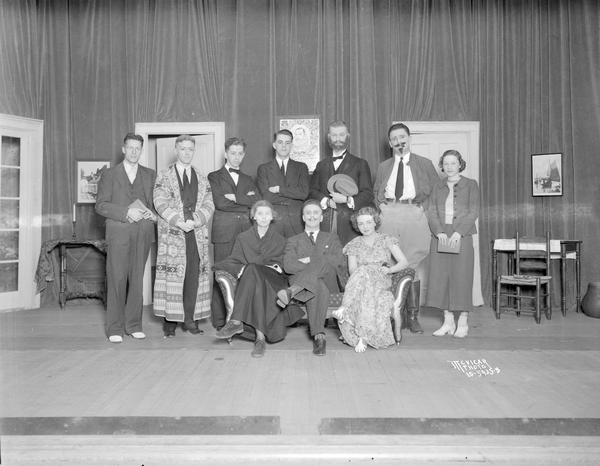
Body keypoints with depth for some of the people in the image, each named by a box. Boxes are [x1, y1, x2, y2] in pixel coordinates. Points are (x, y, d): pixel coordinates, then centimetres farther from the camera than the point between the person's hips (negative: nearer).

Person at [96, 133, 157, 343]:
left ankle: (134, 325, 12)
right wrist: (127, 212, -13)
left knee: (137, 279, 3)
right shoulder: (109, 175, 10)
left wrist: (152, 214, -7)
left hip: (142, 233, 2)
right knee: (117, 279, -5)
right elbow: (101, 205, 0)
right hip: (118, 233, -2)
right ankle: (115, 328, 2)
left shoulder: (150, 175, 17)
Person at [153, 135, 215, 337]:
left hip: (197, 233, 3)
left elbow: (209, 205, 7)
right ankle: (170, 321, 5)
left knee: (194, 275, 1)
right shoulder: (164, 176, 7)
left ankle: (190, 320, 8)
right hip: (172, 233, -3)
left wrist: (195, 221, -10)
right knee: (172, 274, -3)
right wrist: (179, 222, -15)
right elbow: (161, 203, -4)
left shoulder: (202, 179, 16)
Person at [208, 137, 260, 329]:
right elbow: (220, 203, -7)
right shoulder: (214, 177, 10)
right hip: (224, 230, -3)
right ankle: (220, 320, 3)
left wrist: (236, 198, -5)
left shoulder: (249, 180, 22)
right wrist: (246, 202, 0)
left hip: (246, 229, 3)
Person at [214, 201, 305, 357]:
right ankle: (260, 336, -40)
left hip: (273, 283, 0)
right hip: (249, 282, 1)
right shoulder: (243, 238, 17)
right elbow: (232, 262, 8)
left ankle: (236, 322, -36)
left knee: (253, 270, -34)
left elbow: (284, 265, 10)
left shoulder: (279, 240, 17)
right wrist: (243, 269, -15)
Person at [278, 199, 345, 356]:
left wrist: (309, 260, -4)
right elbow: (288, 266, 1)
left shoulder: (331, 238, 27)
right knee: (318, 287, -40)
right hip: (304, 283, -1)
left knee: (324, 264, -35)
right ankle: (319, 336, -48)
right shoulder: (293, 241, 23)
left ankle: (291, 291, -49)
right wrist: (316, 267, -13)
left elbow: (339, 260, 4)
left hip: (329, 281, 1)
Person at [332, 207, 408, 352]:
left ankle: (345, 309, -49)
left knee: (364, 271, -36)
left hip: (383, 283, -1)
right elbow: (352, 270, 2)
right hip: (361, 283, 1)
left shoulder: (386, 240, 14)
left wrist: (389, 270, -14)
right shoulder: (354, 245, 16)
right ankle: (362, 337, -48)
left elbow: (404, 262, 5)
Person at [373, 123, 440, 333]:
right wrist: (381, 207, 6)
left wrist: (423, 207, 0)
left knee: (413, 265, -5)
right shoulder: (383, 167, 20)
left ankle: (413, 316, 4)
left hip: (413, 216, -2)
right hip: (387, 217, 2)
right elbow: (376, 193, 22)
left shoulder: (424, 164, 14)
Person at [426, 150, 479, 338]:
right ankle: (448, 322, 11)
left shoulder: (470, 185, 7)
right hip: (440, 236, 3)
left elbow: (473, 212, -2)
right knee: (441, 277, 1)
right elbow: (431, 213, 6)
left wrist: (458, 232, -14)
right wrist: (439, 232, -11)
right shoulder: (437, 188, 15)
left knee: (462, 277, -3)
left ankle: (463, 323, 9)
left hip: (462, 237, -3)